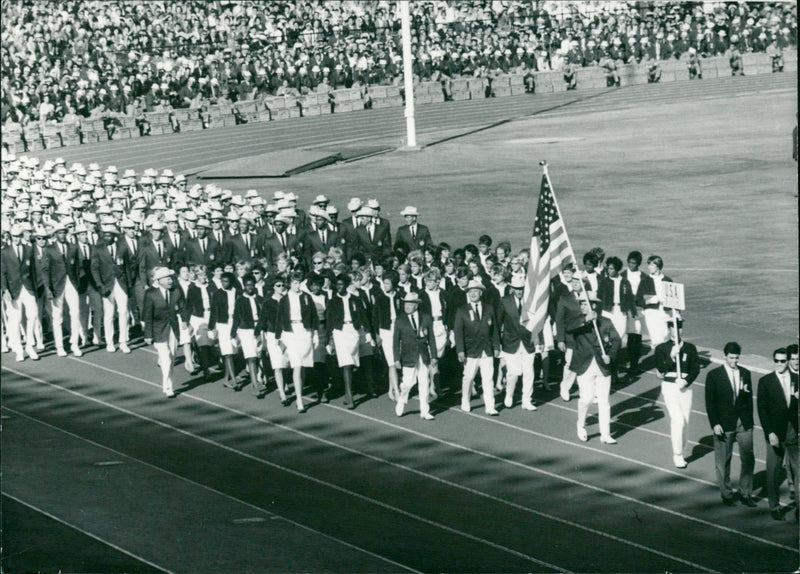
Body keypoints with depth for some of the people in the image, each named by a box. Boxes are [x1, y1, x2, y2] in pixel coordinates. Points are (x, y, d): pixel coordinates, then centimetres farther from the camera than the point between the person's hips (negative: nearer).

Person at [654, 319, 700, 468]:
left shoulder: (690, 348, 6)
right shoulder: (662, 348, 1)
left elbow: (696, 369, 3)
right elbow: (661, 369, -9)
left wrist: (686, 381, -12)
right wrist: (672, 356, -21)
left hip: (685, 387, 3)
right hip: (669, 387, -3)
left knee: (684, 421, 5)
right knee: (678, 419, -15)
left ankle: (679, 453, 20)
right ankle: (677, 455, -9)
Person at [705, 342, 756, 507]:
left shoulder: (745, 373, 6)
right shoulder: (714, 375, -5)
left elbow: (749, 399, 12)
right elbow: (710, 402, -5)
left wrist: (749, 421, 8)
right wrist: (715, 424, -12)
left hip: (744, 424, 3)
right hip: (724, 425, -3)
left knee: (748, 459, 3)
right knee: (723, 462, 5)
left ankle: (745, 493, 15)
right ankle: (726, 495, 17)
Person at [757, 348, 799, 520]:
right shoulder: (765, 381, -2)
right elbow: (762, 409, -5)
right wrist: (770, 433, -11)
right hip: (776, 433, -2)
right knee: (773, 472, 4)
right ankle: (774, 506, 16)